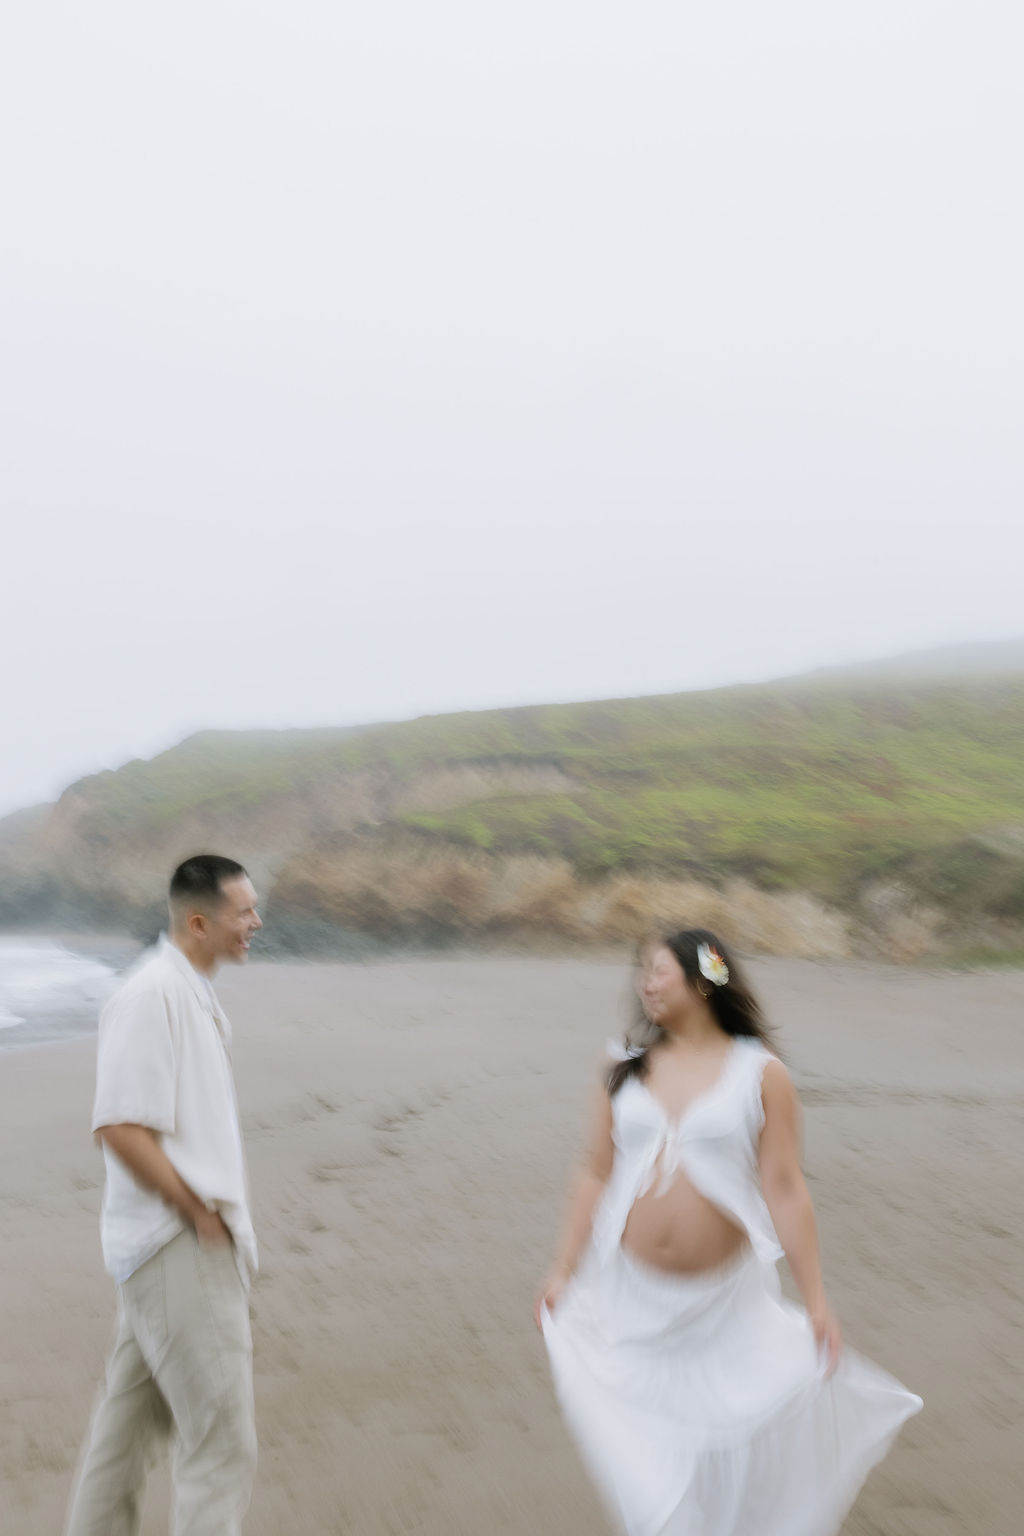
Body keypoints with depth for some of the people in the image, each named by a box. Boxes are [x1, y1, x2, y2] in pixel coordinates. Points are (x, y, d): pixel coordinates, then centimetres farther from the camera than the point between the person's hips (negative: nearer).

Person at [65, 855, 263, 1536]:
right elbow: (120, 1128, -23)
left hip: (192, 1244, 10)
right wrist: (201, 1215, -16)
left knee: (130, 1421, 20)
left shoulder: (198, 994, 13)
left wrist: (226, 1213, 14)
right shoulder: (152, 994, -18)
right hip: (179, 1248, -10)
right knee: (222, 1447, -5)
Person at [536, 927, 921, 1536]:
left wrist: (817, 1301, -9)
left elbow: (786, 1190, -7)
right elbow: (596, 1177, 6)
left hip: (724, 1300, -2)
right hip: (633, 1296, 2)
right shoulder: (626, 1070, 3)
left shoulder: (761, 1073, -5)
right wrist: (564, 1272, 5)